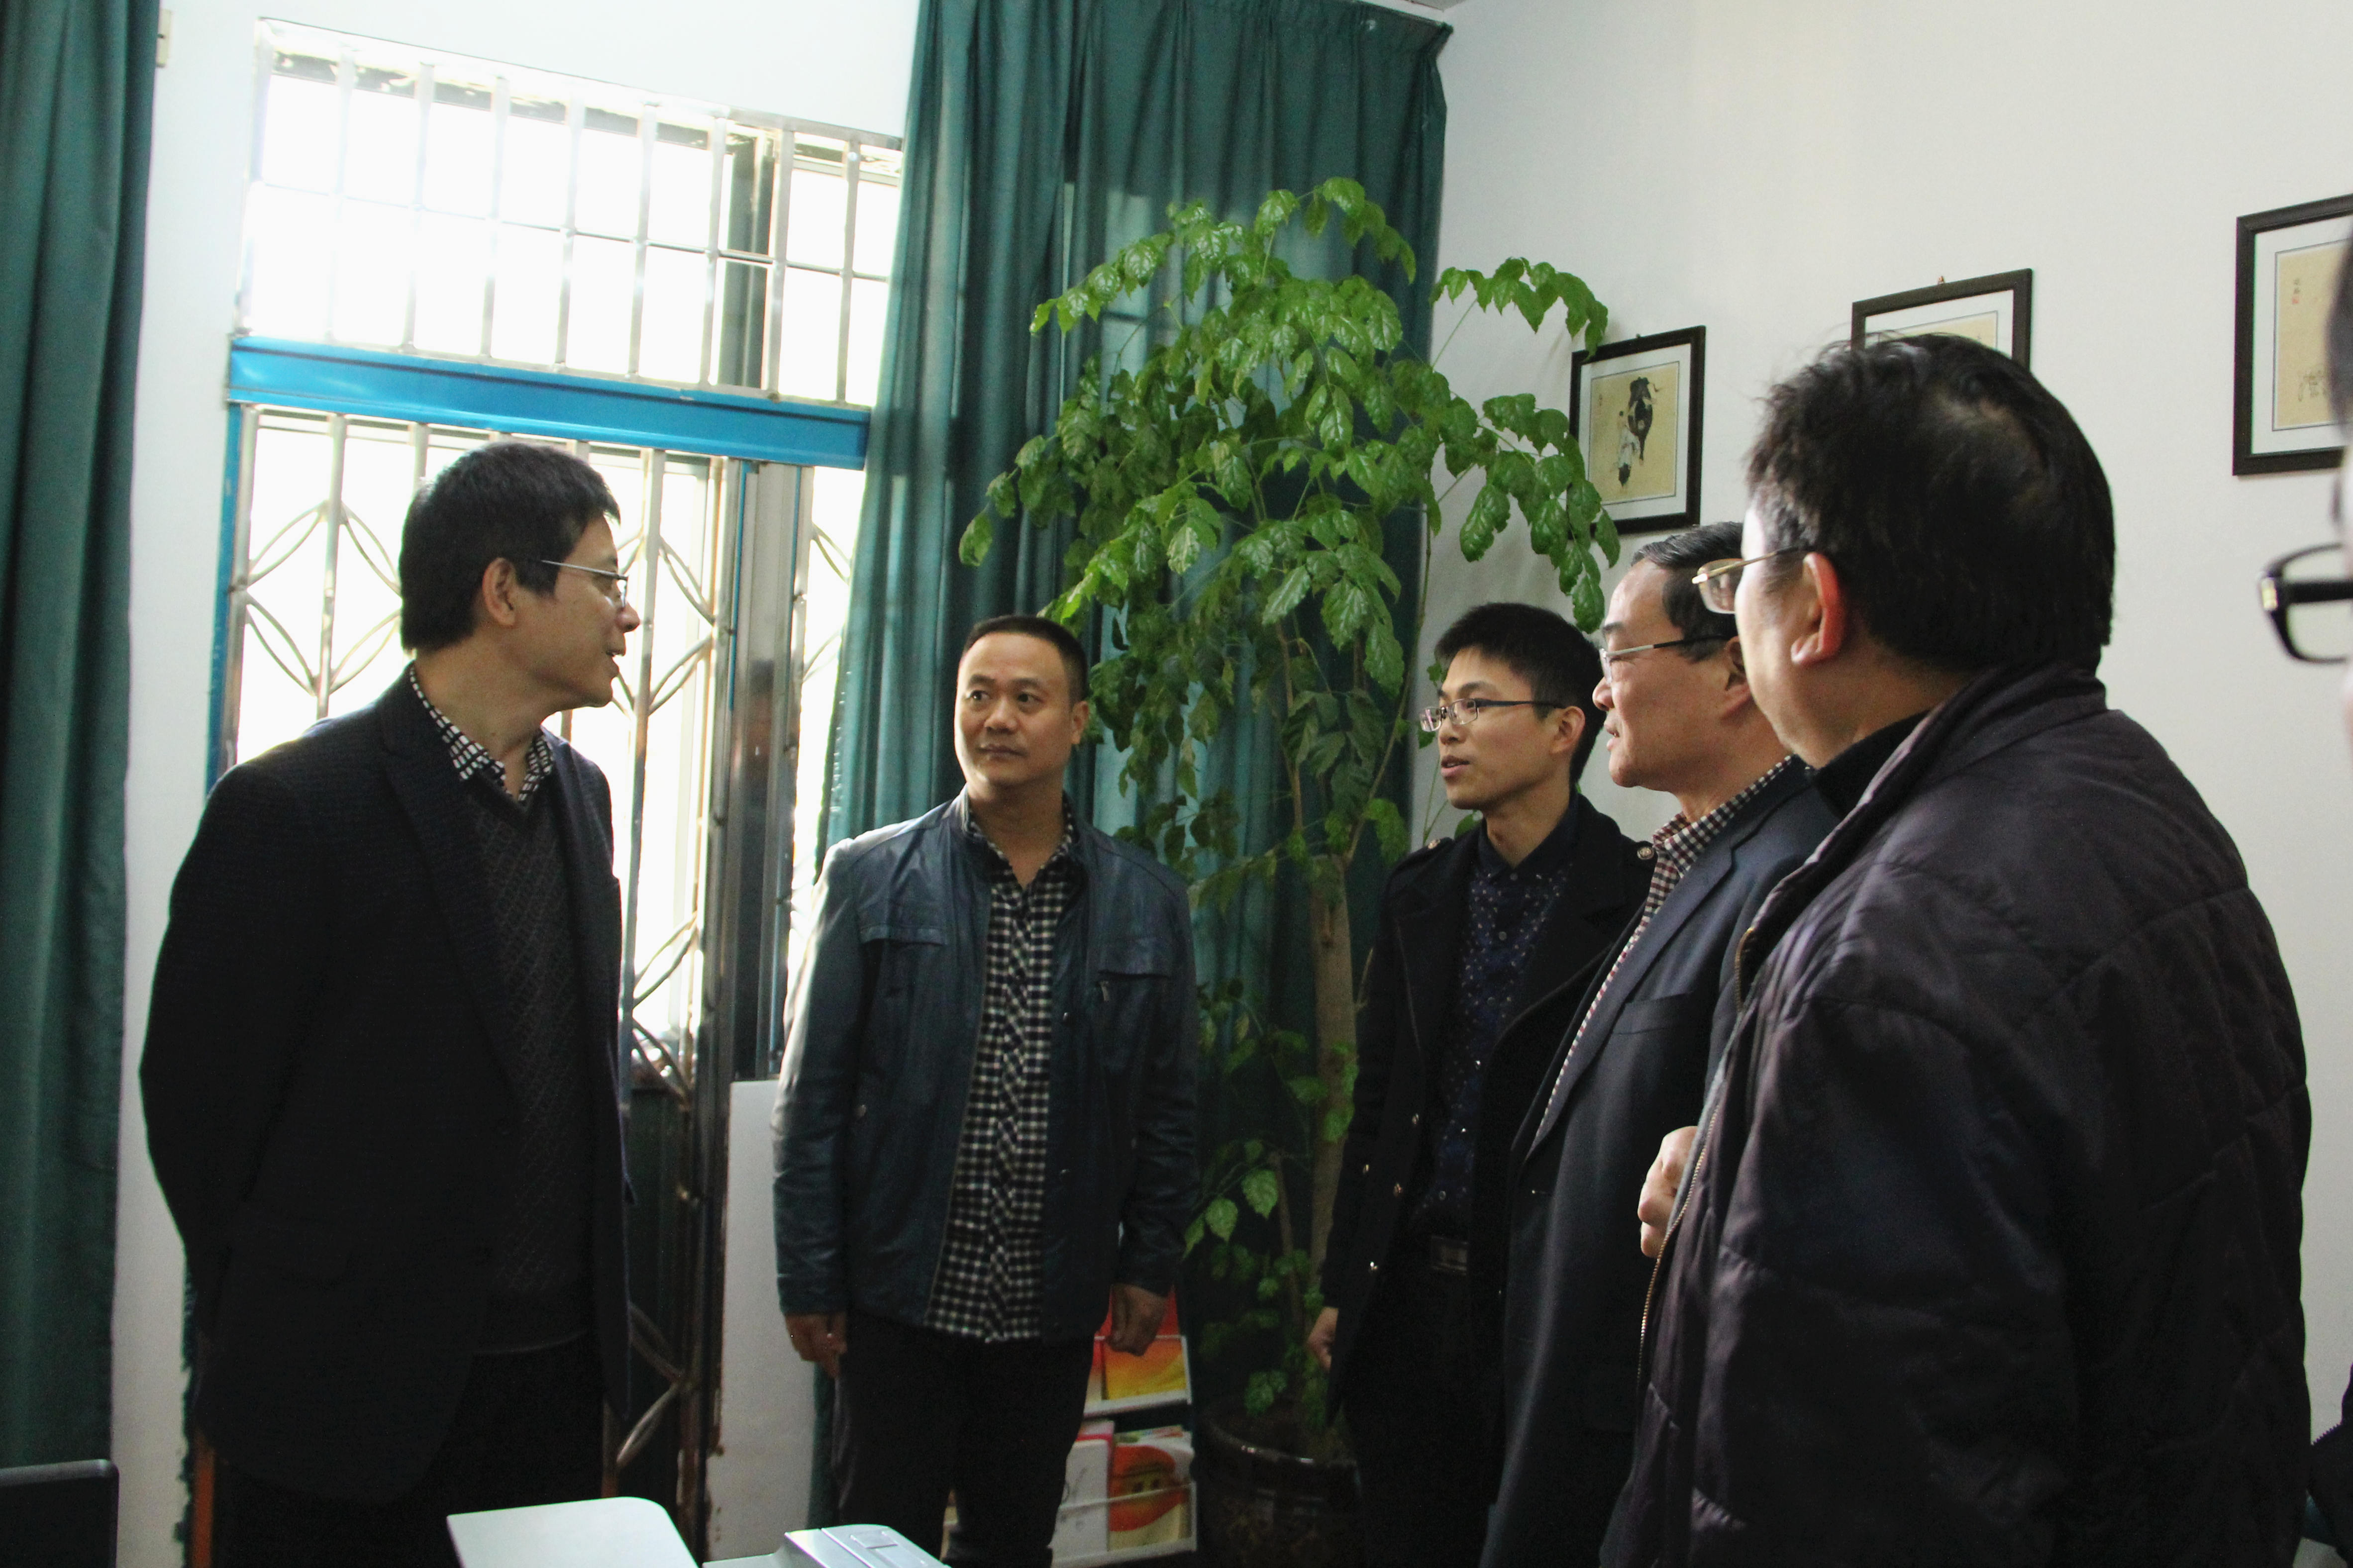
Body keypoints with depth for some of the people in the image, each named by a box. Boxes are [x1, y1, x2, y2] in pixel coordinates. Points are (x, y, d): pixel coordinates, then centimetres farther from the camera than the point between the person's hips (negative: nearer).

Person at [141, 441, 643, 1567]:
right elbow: (198, 1098, -9)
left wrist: (593, 1293, 11)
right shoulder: (293, 807, -14)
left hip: (559, 1369, 6)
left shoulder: (583, 793, 8)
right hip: (352, 1390, -6)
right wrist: (280, 1336, 0)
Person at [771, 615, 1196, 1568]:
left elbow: (1168, 1105, 8)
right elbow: (814, 1092, -2)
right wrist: (810, 1278, -5)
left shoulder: (1147, 902, 3)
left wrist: (1150, 1267, 4)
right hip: (902, 1293, -2)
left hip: (1056, 1303, 2)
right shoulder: (871, 878, -2)